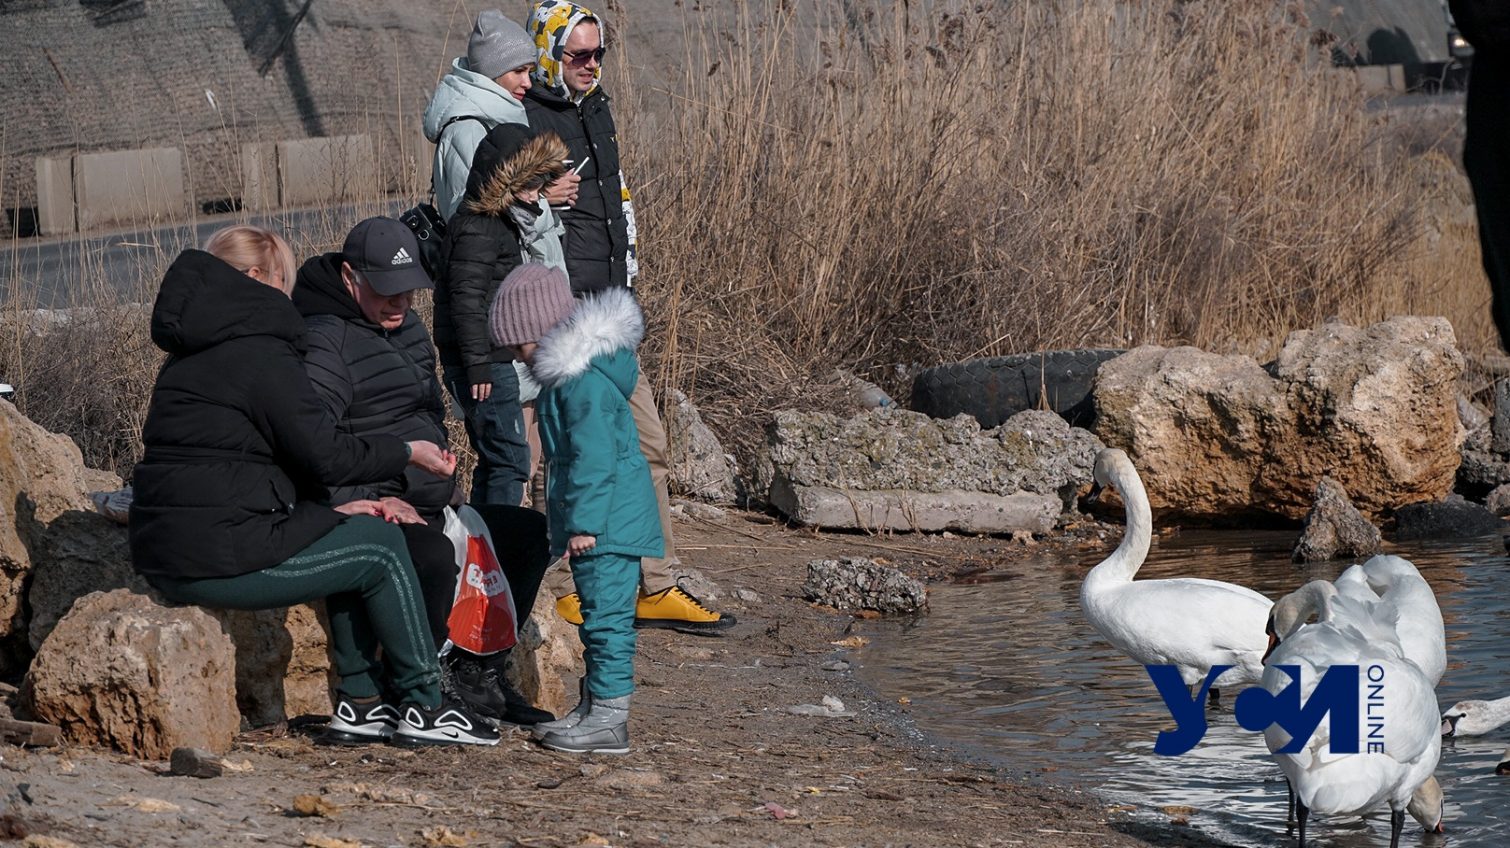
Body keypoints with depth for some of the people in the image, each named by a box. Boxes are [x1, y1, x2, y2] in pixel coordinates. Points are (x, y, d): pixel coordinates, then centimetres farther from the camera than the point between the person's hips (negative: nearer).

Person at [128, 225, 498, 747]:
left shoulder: (193, 352, 19)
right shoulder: (260, 351, -11)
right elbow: (325, 456, -12)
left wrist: (339, 504, 16)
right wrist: (407, 453, 3)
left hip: (164, 551, 10)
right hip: (222, 556, -10)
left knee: (350, 539, 22)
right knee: (381, 547, 4)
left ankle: (359, 704, 21)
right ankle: (422, 708, 10)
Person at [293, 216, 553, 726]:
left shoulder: (407, 328, 17)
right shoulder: (325, 343, -15)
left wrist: (437, 486, 15)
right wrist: (369, 504, -26)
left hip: (424, 508, 10)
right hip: (366, 511, -10)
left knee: (530, 533, 7)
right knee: (432, 554, -37)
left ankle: (478, 674, 8)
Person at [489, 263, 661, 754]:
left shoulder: (584, 378, -19)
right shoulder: (565, 371, 16)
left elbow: (595, 456, -23)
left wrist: (584, 523, -22)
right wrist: (572, 521, 25)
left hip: (608, 522, -11)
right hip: (608, 522, 11)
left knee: (606, 614, -8)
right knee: (599, 614, 16)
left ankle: (609, 719, -7)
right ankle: (593, 708, 24)